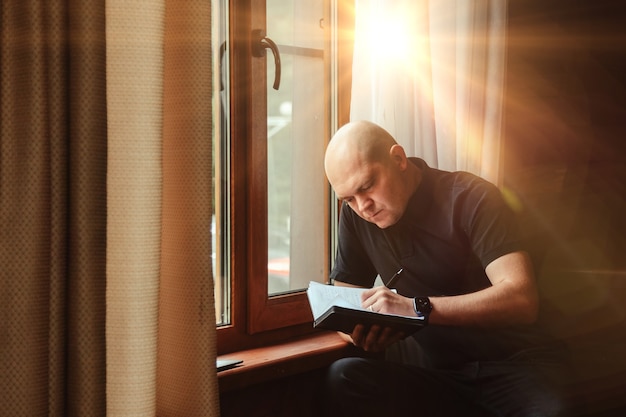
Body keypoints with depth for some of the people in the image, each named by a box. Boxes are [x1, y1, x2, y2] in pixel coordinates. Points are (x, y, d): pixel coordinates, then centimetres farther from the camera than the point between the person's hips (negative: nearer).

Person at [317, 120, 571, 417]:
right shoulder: (355, 214, 7)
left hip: (512, 368, -5)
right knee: (343, 376, -22)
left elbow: (522, 299, -19)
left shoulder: (470, 198, -8)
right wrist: (362, 329, -12)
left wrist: (418, 308, -27)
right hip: (439, 375, 6)